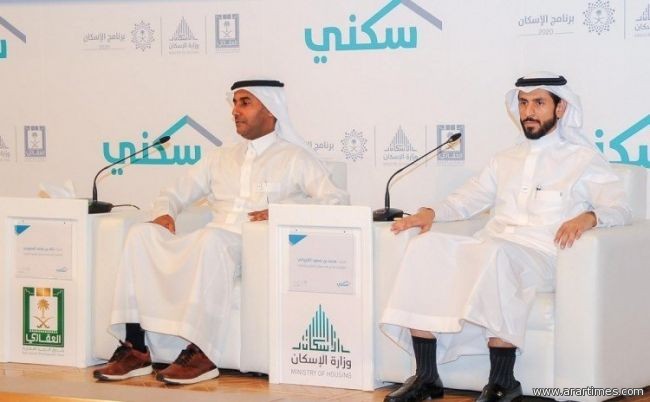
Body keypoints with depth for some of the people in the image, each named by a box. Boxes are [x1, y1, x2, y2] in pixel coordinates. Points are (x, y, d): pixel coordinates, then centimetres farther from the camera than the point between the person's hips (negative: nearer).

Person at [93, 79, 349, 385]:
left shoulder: (295, 158, 12)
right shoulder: (221, 158, 28)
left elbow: (336, 201, -1)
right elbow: (175, 193, 30)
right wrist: (163, 212, 5)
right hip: (209, 244, 5)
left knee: (212, 239, -38)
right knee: (141, 234, -19)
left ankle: (201, 354, -38)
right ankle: (135, 349, -25)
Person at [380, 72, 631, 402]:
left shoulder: (584, 160, 11)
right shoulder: (506, 160, 28)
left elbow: (620, 209, 0)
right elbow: (467, 199, 28)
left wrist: (588, 217, -22)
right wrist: (431, 212, 7)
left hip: (539, 257, -5)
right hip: (487, 249, 5)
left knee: (498, 253, -40)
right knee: (424, 247, -23)